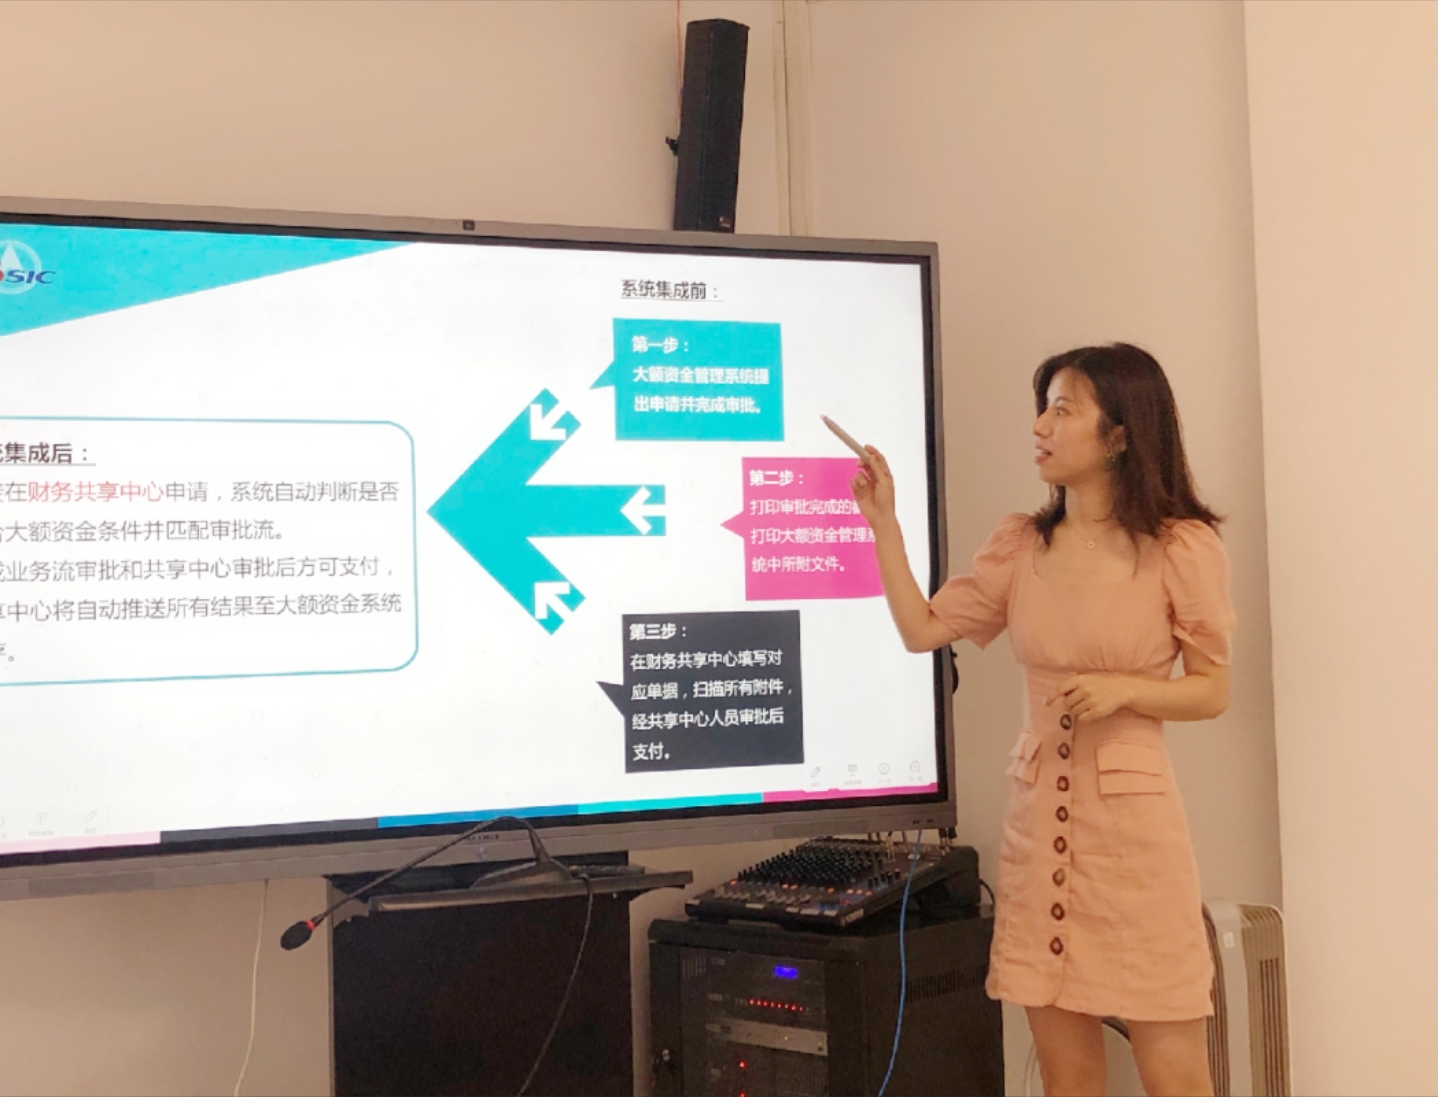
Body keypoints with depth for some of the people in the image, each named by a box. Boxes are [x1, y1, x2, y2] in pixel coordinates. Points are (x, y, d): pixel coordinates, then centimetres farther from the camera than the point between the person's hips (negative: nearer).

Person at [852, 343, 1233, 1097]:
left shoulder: (1182, 548, -5)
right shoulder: (1019, 546, 7)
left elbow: (1211, 692, 0)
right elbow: (922, 631, 5)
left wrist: (1121, 688, -16)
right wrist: (883, 522, 1)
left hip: (1132, 819, -4)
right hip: (1038, 816, 4)